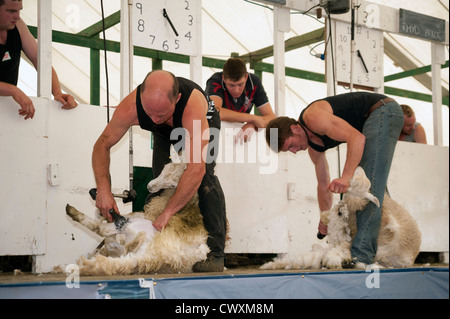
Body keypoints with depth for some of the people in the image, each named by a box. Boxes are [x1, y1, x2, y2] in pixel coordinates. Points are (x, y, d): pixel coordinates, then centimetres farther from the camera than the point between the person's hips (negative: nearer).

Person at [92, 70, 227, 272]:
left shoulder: (193, 106, -49)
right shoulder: (130, 108, -38)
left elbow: (196, 168, -52)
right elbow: (102, 145, -22)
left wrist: (167, 212, -50)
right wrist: (103, 189, -36)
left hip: (204, 124, -4)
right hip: (165, 133, 4)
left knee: (204, 177, -25)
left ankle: (215, 252, -20)